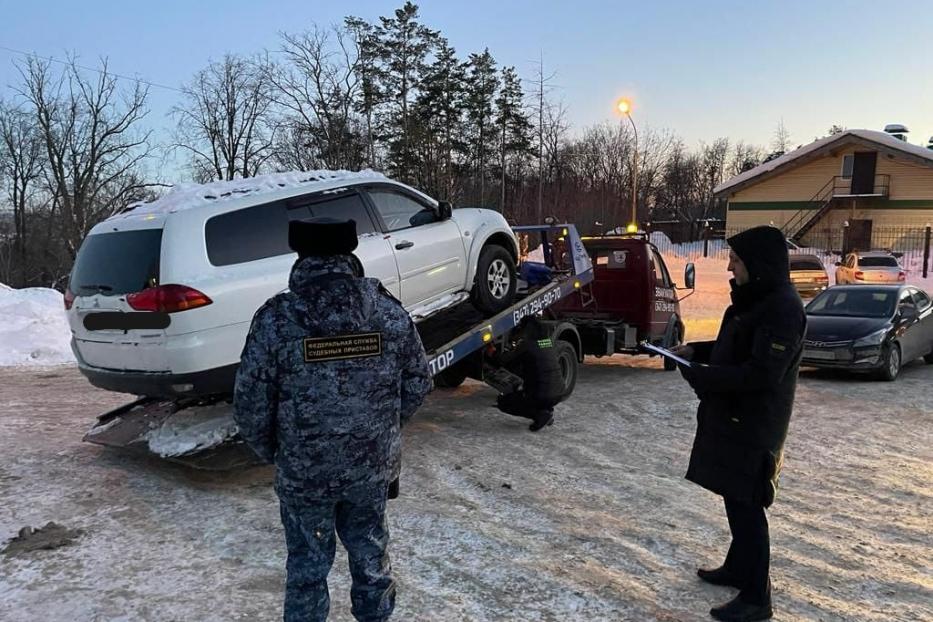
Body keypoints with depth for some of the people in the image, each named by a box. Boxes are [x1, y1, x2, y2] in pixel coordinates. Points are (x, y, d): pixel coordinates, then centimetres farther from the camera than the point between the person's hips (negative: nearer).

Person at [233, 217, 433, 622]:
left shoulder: (275, 319, -17)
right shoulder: (390, 310, -9)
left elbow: (250, 405, -12)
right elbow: (418, 384, 0)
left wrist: (271, 451, 7)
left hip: (303, 471, -2)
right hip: (375, 464, 3)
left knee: (308, 565, 17)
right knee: (370, 551, 23)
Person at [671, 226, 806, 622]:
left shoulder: (782, 309, -22)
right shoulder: (755, 299, 10)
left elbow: (762, 373, -26)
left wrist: (700, 376, -21)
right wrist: (696, 351, 8)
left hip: (753, 426, -10)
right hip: (733, 419, 10)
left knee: (746, 507, -2)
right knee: (736, 501, 20)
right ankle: (738, 569, 36)